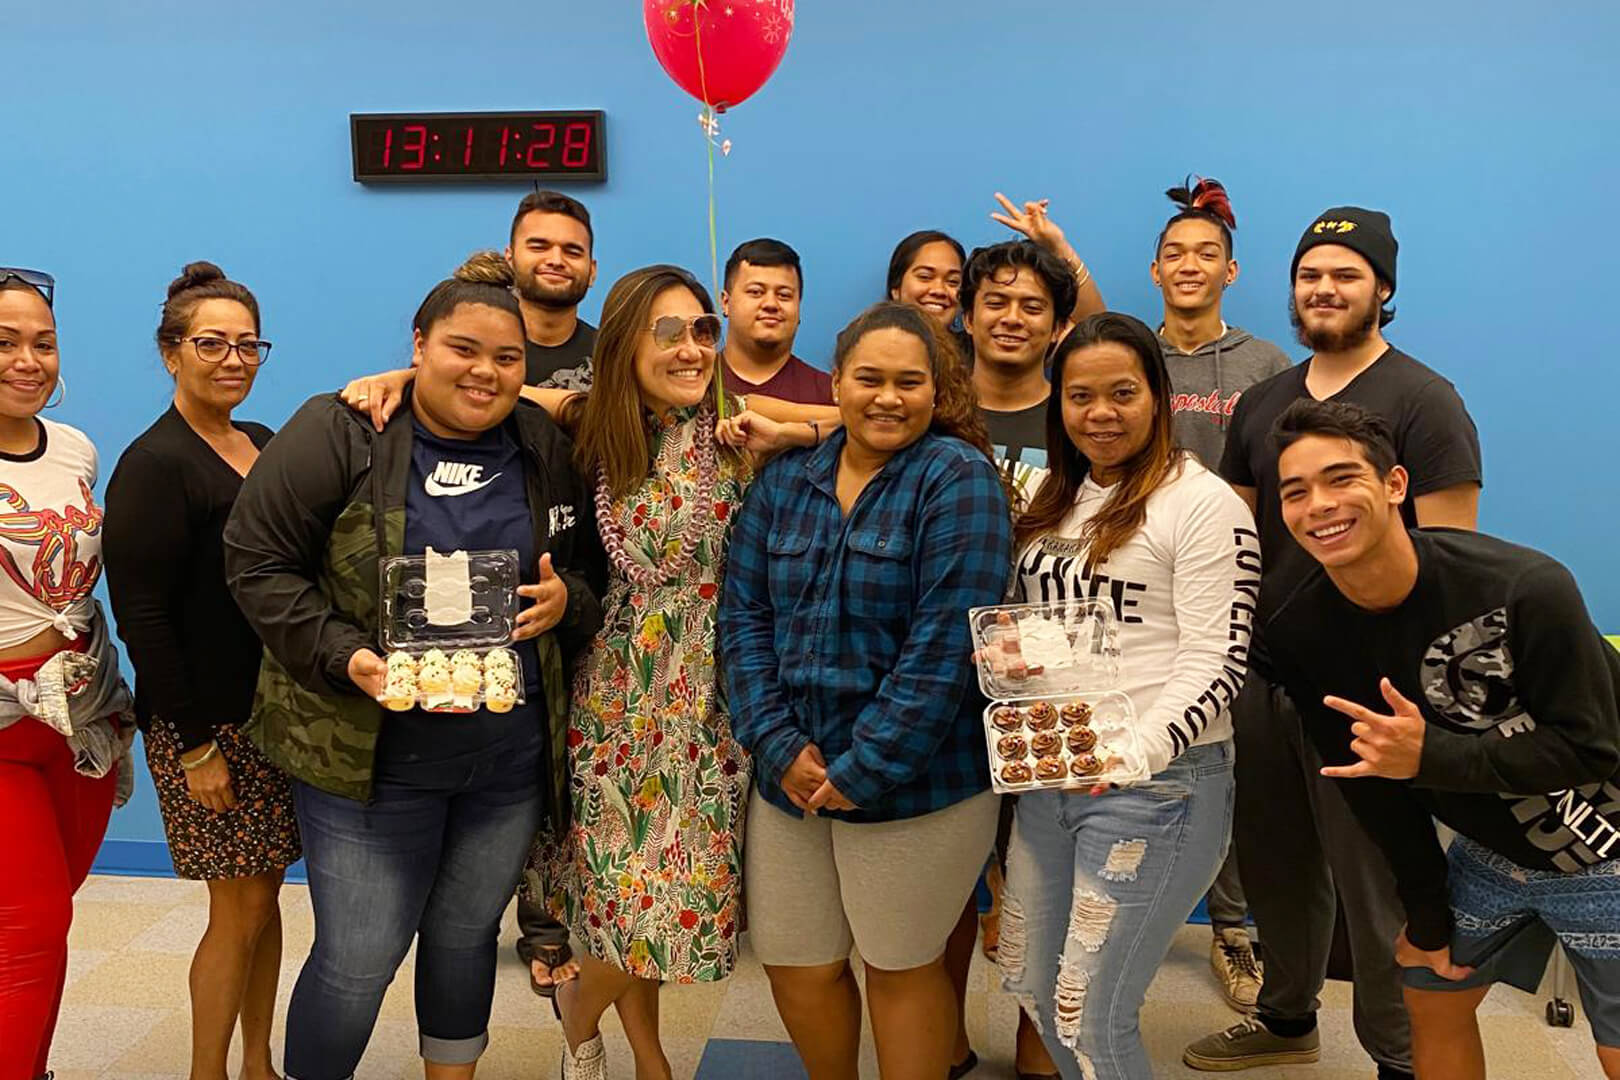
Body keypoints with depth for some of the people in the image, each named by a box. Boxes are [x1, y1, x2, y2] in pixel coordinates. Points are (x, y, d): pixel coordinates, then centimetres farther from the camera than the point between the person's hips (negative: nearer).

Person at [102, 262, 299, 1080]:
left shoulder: (267, 446, 10)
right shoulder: (153, 466, -11)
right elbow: (142, 617, -15)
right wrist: (195, 744, -16)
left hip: (277, 709, 7)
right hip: (206, 722, -6)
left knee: (264, 896, 14)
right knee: (240, 908, 0)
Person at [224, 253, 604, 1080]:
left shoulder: (546, 451, 4)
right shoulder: (339, 433, -9)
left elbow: (591, 574, 12)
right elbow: (258, 562, -9)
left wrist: (566, 601, -11)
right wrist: (345, 656, -21)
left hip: (512, 756, 4)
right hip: (371, 754, -4)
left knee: (467, 935, 19)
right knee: (357, 962, 2)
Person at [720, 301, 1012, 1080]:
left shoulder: (957, 479, -10)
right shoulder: (785, 479, 5)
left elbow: (945, 642, -17)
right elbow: (744, 616, 2)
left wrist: (865, 767, -17)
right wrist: (779, 745, -10)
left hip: (914, 781, -5)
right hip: (791, 774, 5)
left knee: (901, 967, 12)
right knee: (795, 967, 15)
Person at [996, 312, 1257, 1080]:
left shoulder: (1203, 503, -10)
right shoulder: (1056, 499, 12)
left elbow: (1215, 664, -15)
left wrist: (1137, 752, -29)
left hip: (1157, 785, -7)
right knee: (1032, 987, 17)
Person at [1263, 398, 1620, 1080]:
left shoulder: (1526, 588, -30)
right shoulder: (1299, 637, -15)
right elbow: (1371, 784, -4)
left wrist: (1430, 756, -34)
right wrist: (1427, 916, 1)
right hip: (1489, 852, 5)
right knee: (1432, 998, 16)